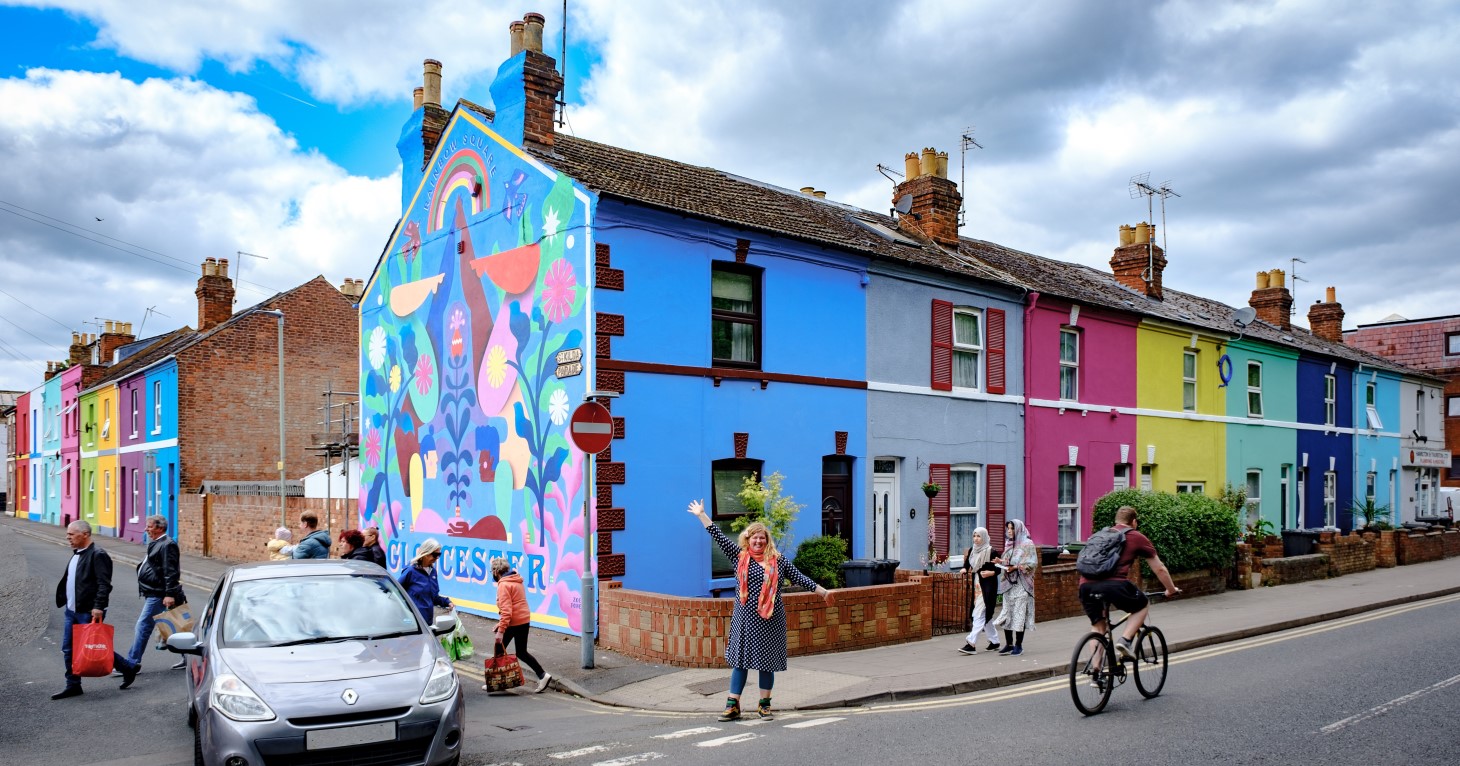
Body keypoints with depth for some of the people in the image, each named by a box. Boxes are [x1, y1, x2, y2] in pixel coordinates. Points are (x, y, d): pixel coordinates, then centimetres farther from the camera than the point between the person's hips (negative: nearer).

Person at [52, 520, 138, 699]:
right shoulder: (76, 554, 14)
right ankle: (73, 686, 19)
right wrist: (64, 600, 19)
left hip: (89, 612, -9)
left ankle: (128, 668, 14)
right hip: (72, 611, 9)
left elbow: (104, 584, -22)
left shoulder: (97, 555, -16)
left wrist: (98, 607, -28)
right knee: (68, 649, 9)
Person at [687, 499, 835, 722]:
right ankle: (732, 705, 10)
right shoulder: (739, 556, 4)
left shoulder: (778, 561, 5)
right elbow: (719, 537, 3)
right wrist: (701, 515, 2)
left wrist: (823, 592, 3)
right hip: (745, 619, 0)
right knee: (740, 660, 3)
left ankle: (765, 705, 19)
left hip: (770, 620, 0)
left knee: (767, 662, 7)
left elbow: (800, 578, 6)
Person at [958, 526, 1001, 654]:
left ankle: (971, 643, -13)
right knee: (986, 615, 14)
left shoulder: (991, 552, -11)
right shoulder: (972, 550, 9)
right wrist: (965, 569, -10)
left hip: (988, 585, -7)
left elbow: (999, 568, -6)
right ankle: (994, 641, 26)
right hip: (977, 585, 7)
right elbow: (967, 563, 11)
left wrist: (991, 573, -23)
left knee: (979, 614, -10)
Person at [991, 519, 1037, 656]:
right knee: (1007, 613, 5)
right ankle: (1009, 644, 11)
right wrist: (1001, 561, 2)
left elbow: (1033, 563, -12)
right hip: (1008, 583, 7)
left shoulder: (1027, 544, -6)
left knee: (1019, 614, -4)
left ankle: (1018, 645, 2)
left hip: (1021, 584, -7)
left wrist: (1016, 567, -19)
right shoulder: (1009, 544, 15)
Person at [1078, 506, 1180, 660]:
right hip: (1114, 585, -4)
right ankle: (1125, 640, 6)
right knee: (1143, 606, 23)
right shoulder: (1137, 538, 17)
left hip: (1086, 585, 4)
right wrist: (1172, 590, 39)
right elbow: (1160, 569, 23)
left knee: (1098, 627, 23)